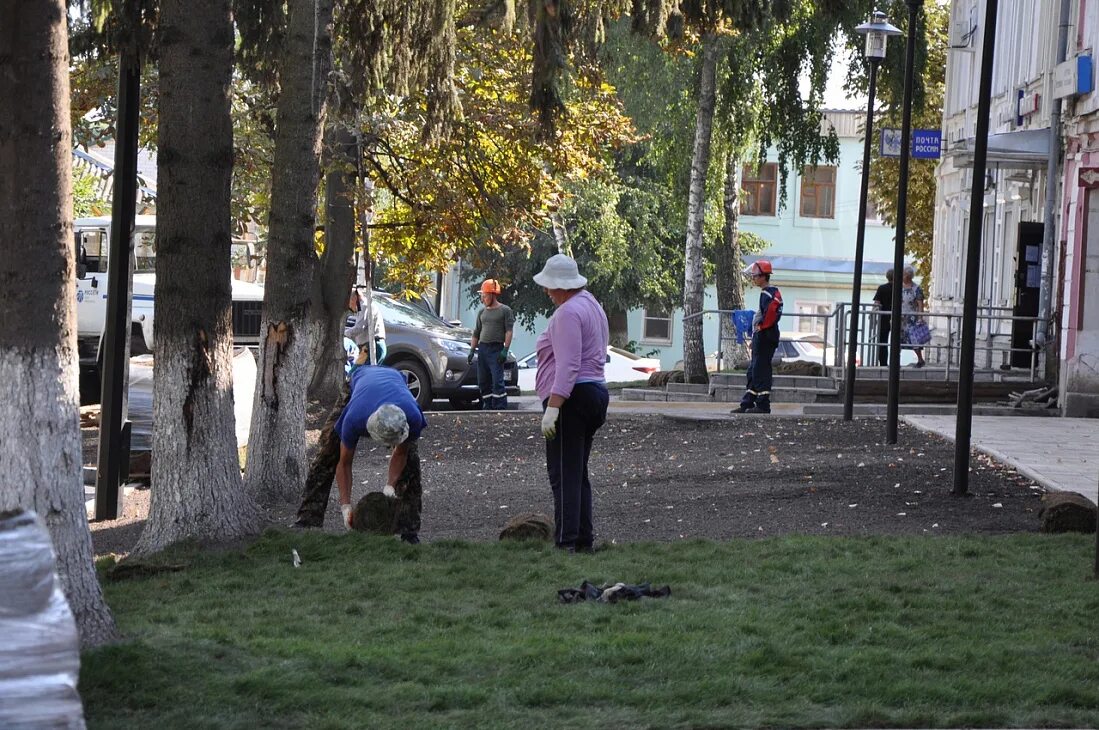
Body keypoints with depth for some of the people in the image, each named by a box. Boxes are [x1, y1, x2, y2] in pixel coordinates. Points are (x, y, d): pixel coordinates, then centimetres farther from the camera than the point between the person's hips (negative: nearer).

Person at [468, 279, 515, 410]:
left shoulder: (505, 310, 1)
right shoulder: (482, 312, 19)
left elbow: (509, 331, -6)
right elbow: (476, 333, 22)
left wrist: (505, 350, -15)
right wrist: (472, 350, 13)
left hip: (496, 349, -7)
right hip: (482, 348, 7)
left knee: (497, 382, -13)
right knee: (483, 382, 5)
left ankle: (501, 409, -15)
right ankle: (488, 408, 11)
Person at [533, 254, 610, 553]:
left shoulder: (568, 312, -13)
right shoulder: (591, 305, 20)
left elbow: (568, 366, -22)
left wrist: (552, 407, -26)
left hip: (571, 397, -11)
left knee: (564, 475, -11)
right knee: (578, 474, 15)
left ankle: (566, 542, -15)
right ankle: (584, 539, 16)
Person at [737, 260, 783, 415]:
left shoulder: (769, 293, -13)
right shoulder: (765, 293, 18)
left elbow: (772, 311, -29)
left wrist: (761, 326, -17)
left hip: (765, 337, -11)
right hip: (760, 337, 11)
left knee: (761, 371, -8)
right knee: (753, 371, 13)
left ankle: (763, 405, -5)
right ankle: (747, 404, 16)